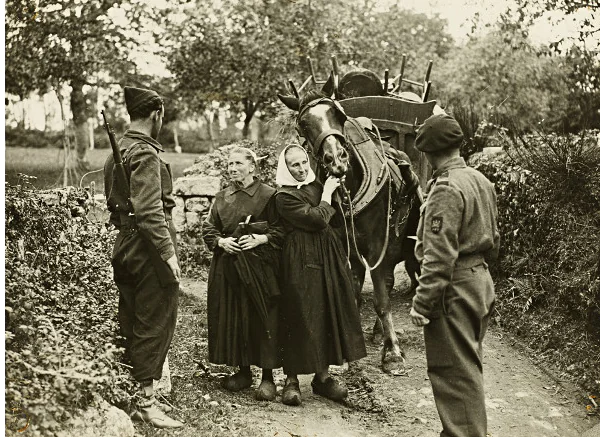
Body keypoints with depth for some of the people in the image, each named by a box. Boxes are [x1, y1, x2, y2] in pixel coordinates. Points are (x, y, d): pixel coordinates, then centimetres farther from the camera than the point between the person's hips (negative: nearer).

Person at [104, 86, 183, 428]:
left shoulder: (117, 152, 15)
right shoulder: (145, 154, -15)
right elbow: (149, 210, -23)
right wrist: (168, 252, -24)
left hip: (125, 243, 10)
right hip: (148, 245, -10)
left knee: (133, 323, 15)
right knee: (155, 323, -3)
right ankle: (146, 402, 2)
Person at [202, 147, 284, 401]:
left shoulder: (268, 196, -2)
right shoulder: (221, 198, 13)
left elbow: (281, 230, -4)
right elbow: (208, 228, 12)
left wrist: (260, 239, -18)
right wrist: (221, 241, -7)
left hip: (261, 266, -5)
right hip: (227, 267, 5)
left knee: (263, 319, -4)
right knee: (232, 319, 6)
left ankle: (267, 376, 5)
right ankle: (243, 371, 20)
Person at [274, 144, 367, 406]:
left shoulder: (317, 186, 12)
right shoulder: (284, 197, -10)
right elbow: (317, 219, -17)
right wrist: (327, 195, -6)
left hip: (329, 259, 7)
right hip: (301, 263, -7)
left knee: (329, 313, 9)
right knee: (300, 318, -2)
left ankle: (322, 376, 19)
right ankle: (291, 379, 9)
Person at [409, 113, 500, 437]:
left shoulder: (446, 189, -19)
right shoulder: (481, 181, 9)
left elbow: (439, 257, -23)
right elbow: (493, 240, 17)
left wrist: (421, 303, -19)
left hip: (453, 290, -9)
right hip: (480, 282, 10)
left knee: (455, 373, 0)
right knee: (468, 367, 20)